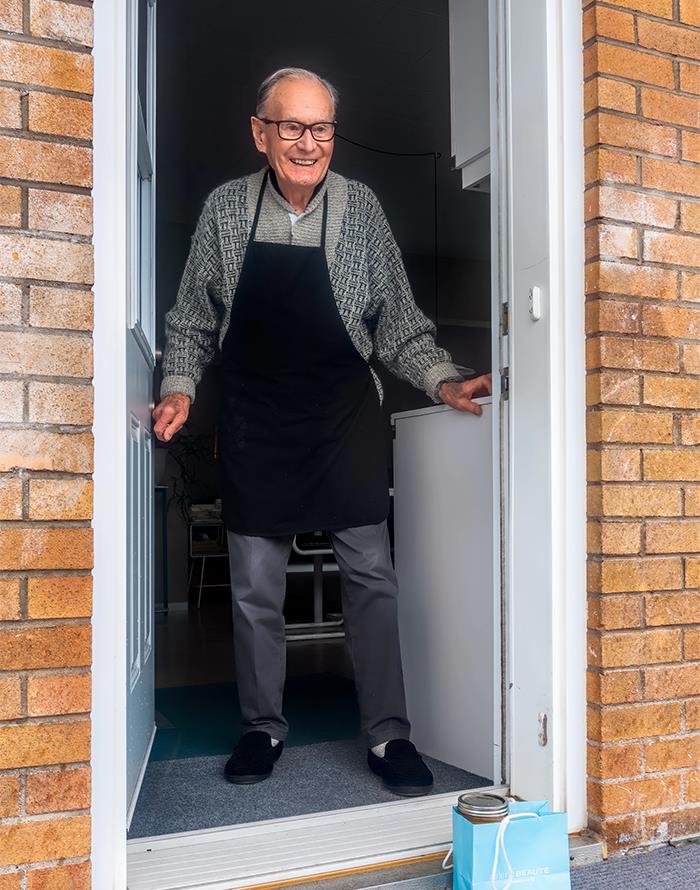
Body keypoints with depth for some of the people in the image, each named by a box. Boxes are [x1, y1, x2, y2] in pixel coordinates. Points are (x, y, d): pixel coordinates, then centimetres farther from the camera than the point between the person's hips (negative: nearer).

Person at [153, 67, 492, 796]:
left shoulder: (360, 208, -2)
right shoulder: (225, 209, -1)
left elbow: (398, 324, 2)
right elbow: (192, 319, 7)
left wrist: (444, 382, -11)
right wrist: (180, 384, -7)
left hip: (345, 412, 0)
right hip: (255, 417, 1)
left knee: (370, 573, 0)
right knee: (255, 585, 7)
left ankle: (387, 736, 13)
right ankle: (262, 728, 25)